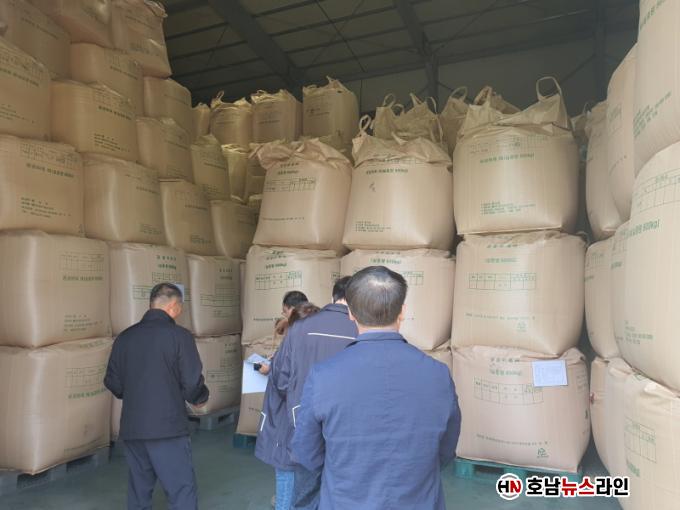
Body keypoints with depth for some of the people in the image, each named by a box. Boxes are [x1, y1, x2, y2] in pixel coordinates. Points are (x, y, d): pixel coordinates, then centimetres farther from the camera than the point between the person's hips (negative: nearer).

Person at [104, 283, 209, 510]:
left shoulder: (124, 337, 5)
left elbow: (112, 383, 10)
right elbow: (192, 384, -12)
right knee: (182, 492, 3)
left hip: (132, 429, 6)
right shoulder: (179, 335, -10)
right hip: (168, 428, -6)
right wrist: (201, 398, 10)